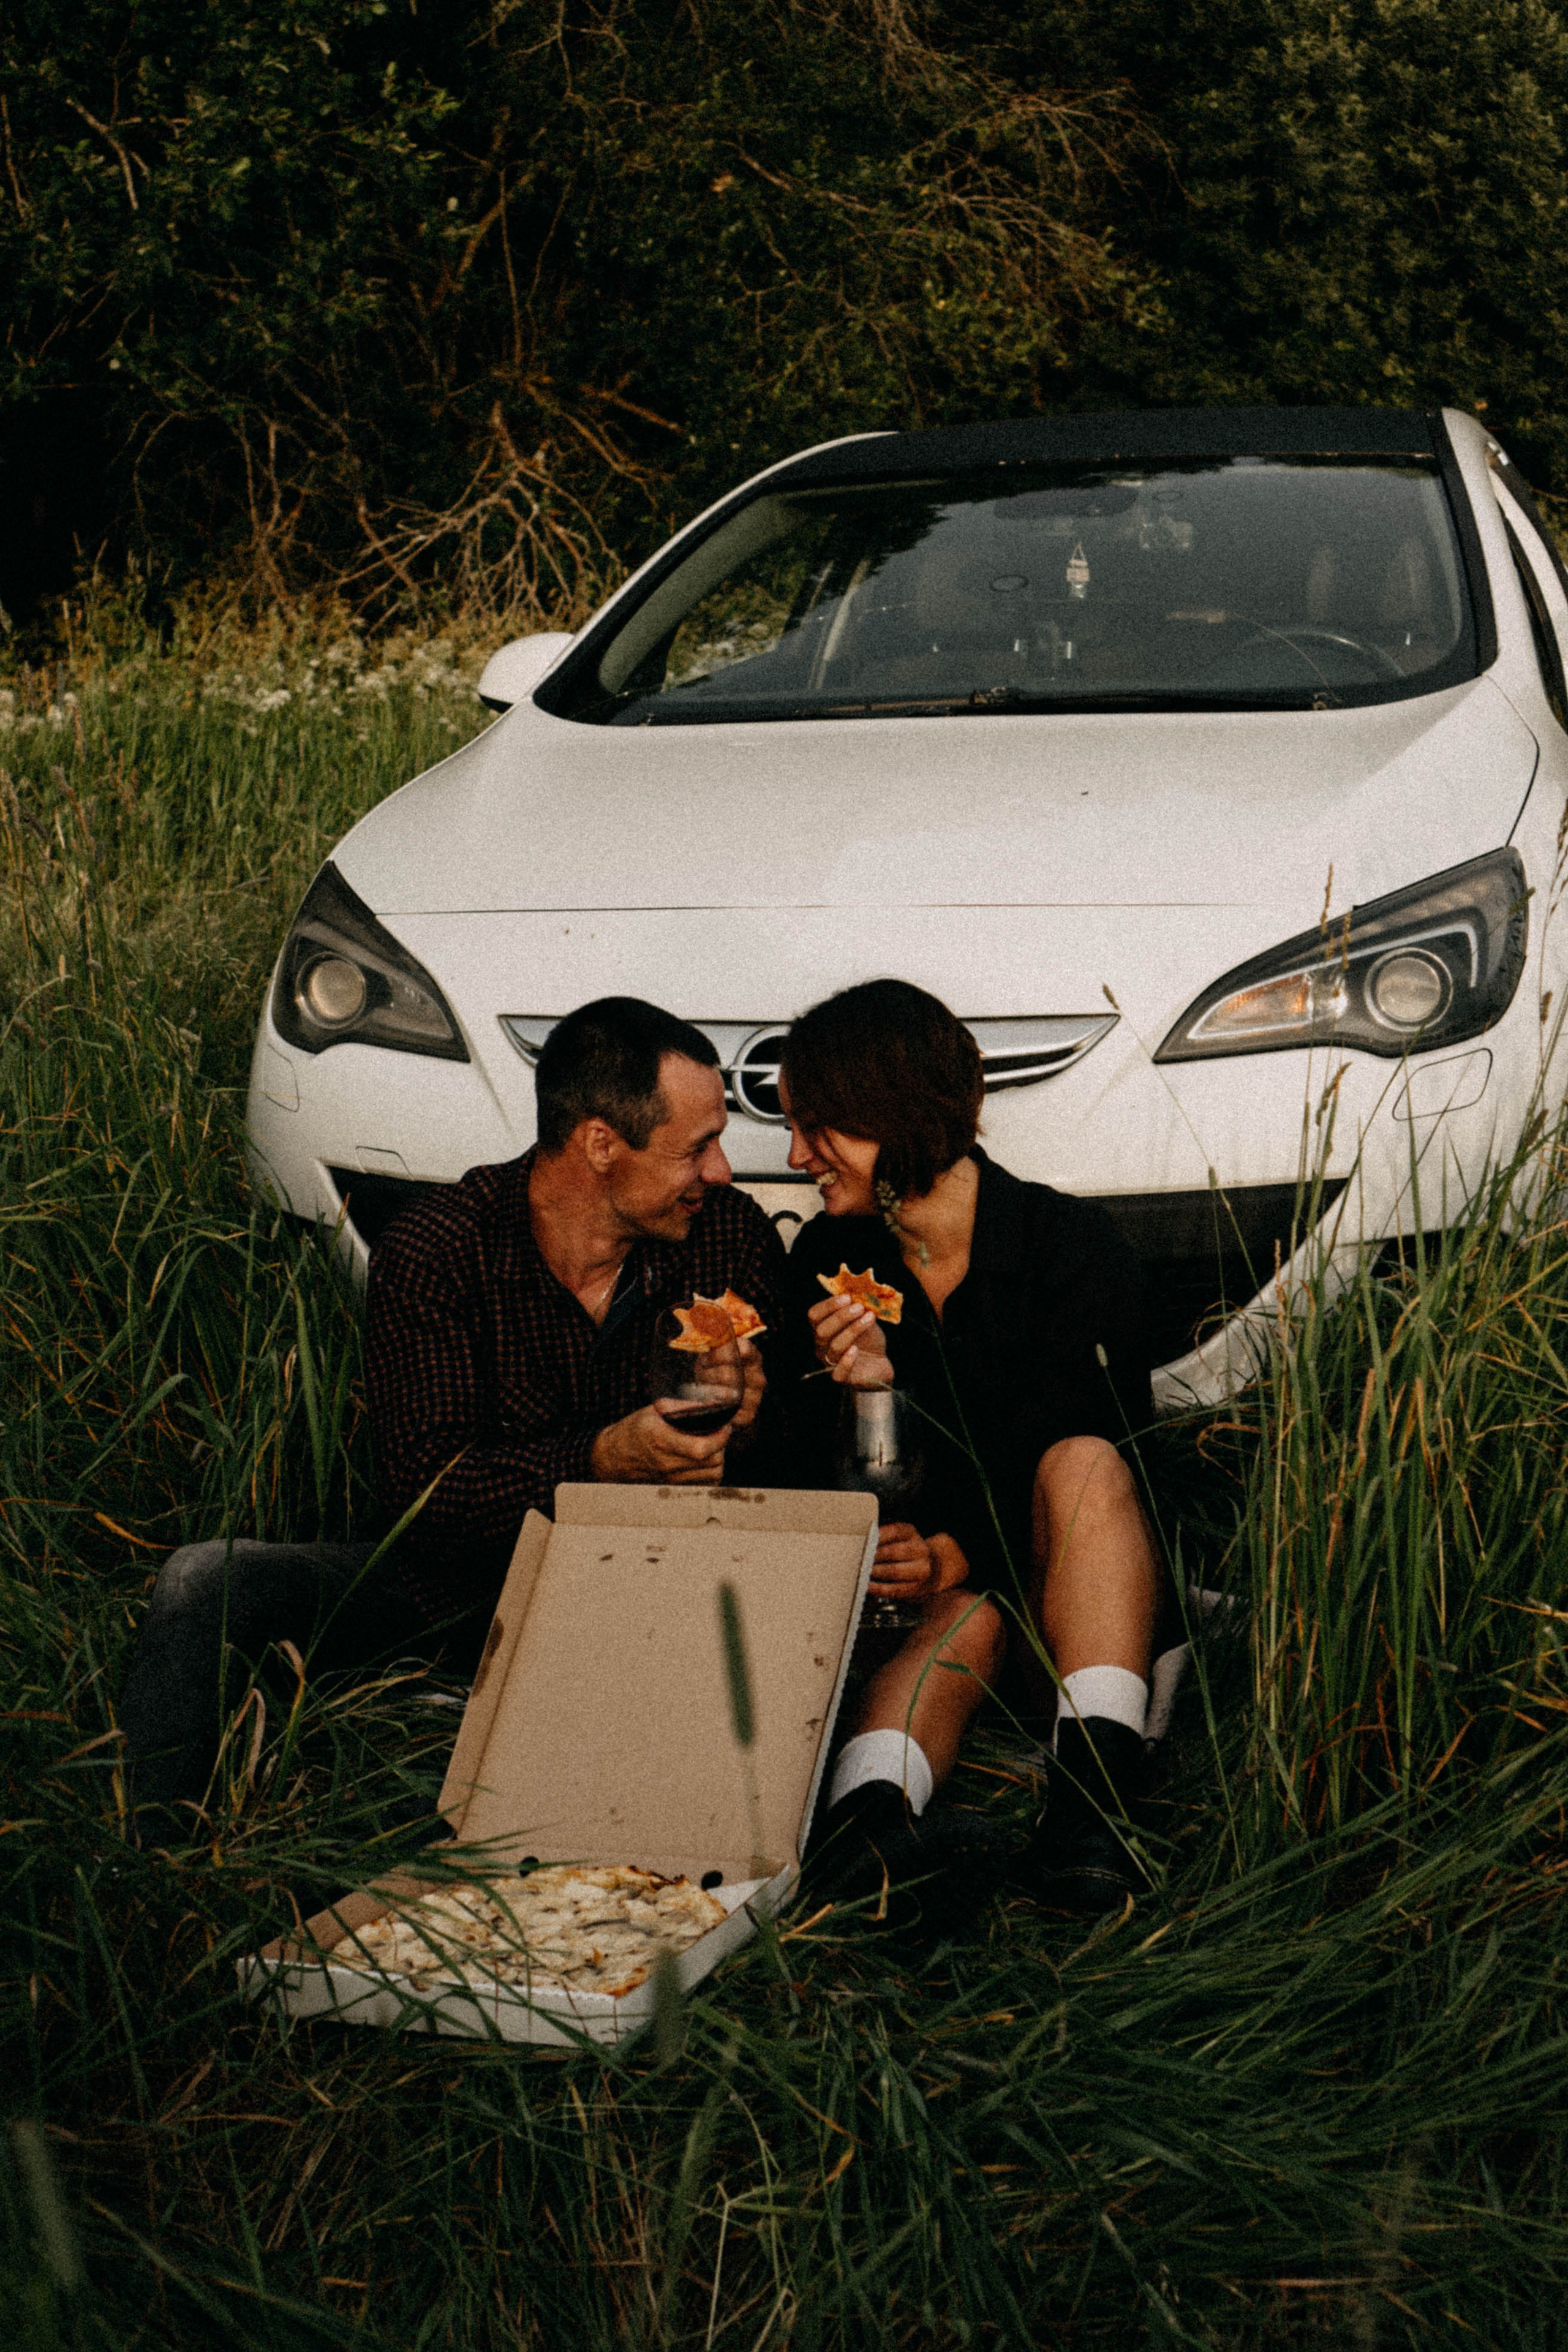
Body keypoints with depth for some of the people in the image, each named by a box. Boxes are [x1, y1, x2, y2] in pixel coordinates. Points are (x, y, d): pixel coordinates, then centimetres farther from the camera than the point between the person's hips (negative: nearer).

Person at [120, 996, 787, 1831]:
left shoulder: (730, 1236, -5)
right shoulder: (432, 1251, -13)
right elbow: (419, 1488, -20)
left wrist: (747, 1426, -23)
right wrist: (601, 1459, -35)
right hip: (462, 1584, -1)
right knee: (205, 1583, -19)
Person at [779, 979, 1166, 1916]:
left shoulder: (1072, 1243, -6)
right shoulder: (829, 1262, 5)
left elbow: (1114, 1461, -8)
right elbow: (817, 1486, 3)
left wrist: (963, 1555, -20)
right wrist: (859, 1394, -19)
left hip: (1066, 1606, -2)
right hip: (913, 1595, 2)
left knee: (1080, 1461, -31)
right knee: (966, 1618, -32)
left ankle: (1095, 1786, -47)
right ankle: (874, 1799, -61)